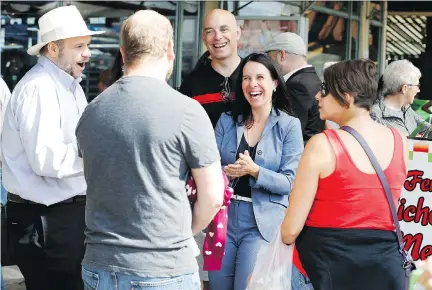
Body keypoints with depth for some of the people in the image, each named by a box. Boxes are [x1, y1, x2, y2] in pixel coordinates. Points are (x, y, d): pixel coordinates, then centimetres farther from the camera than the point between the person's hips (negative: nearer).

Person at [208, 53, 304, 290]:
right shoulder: (227, 121, 7)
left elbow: (290, 182, -9)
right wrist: (226, 172, -20)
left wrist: (255, 171, -22)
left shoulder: (289, 125, -3)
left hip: (263, 223, -4)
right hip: (224, 218, 4)